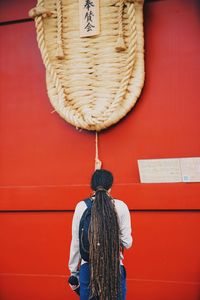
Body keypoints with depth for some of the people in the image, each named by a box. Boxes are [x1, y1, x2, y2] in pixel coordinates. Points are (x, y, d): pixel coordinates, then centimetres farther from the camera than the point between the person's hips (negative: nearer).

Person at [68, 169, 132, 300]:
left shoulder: (81, 206, -2)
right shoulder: (120, 206, -4)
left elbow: (76, 242, 0)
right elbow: (127, 243, -4)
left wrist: (74, 272, 10)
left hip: (88, 267, 1)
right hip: (115, 267, 0)